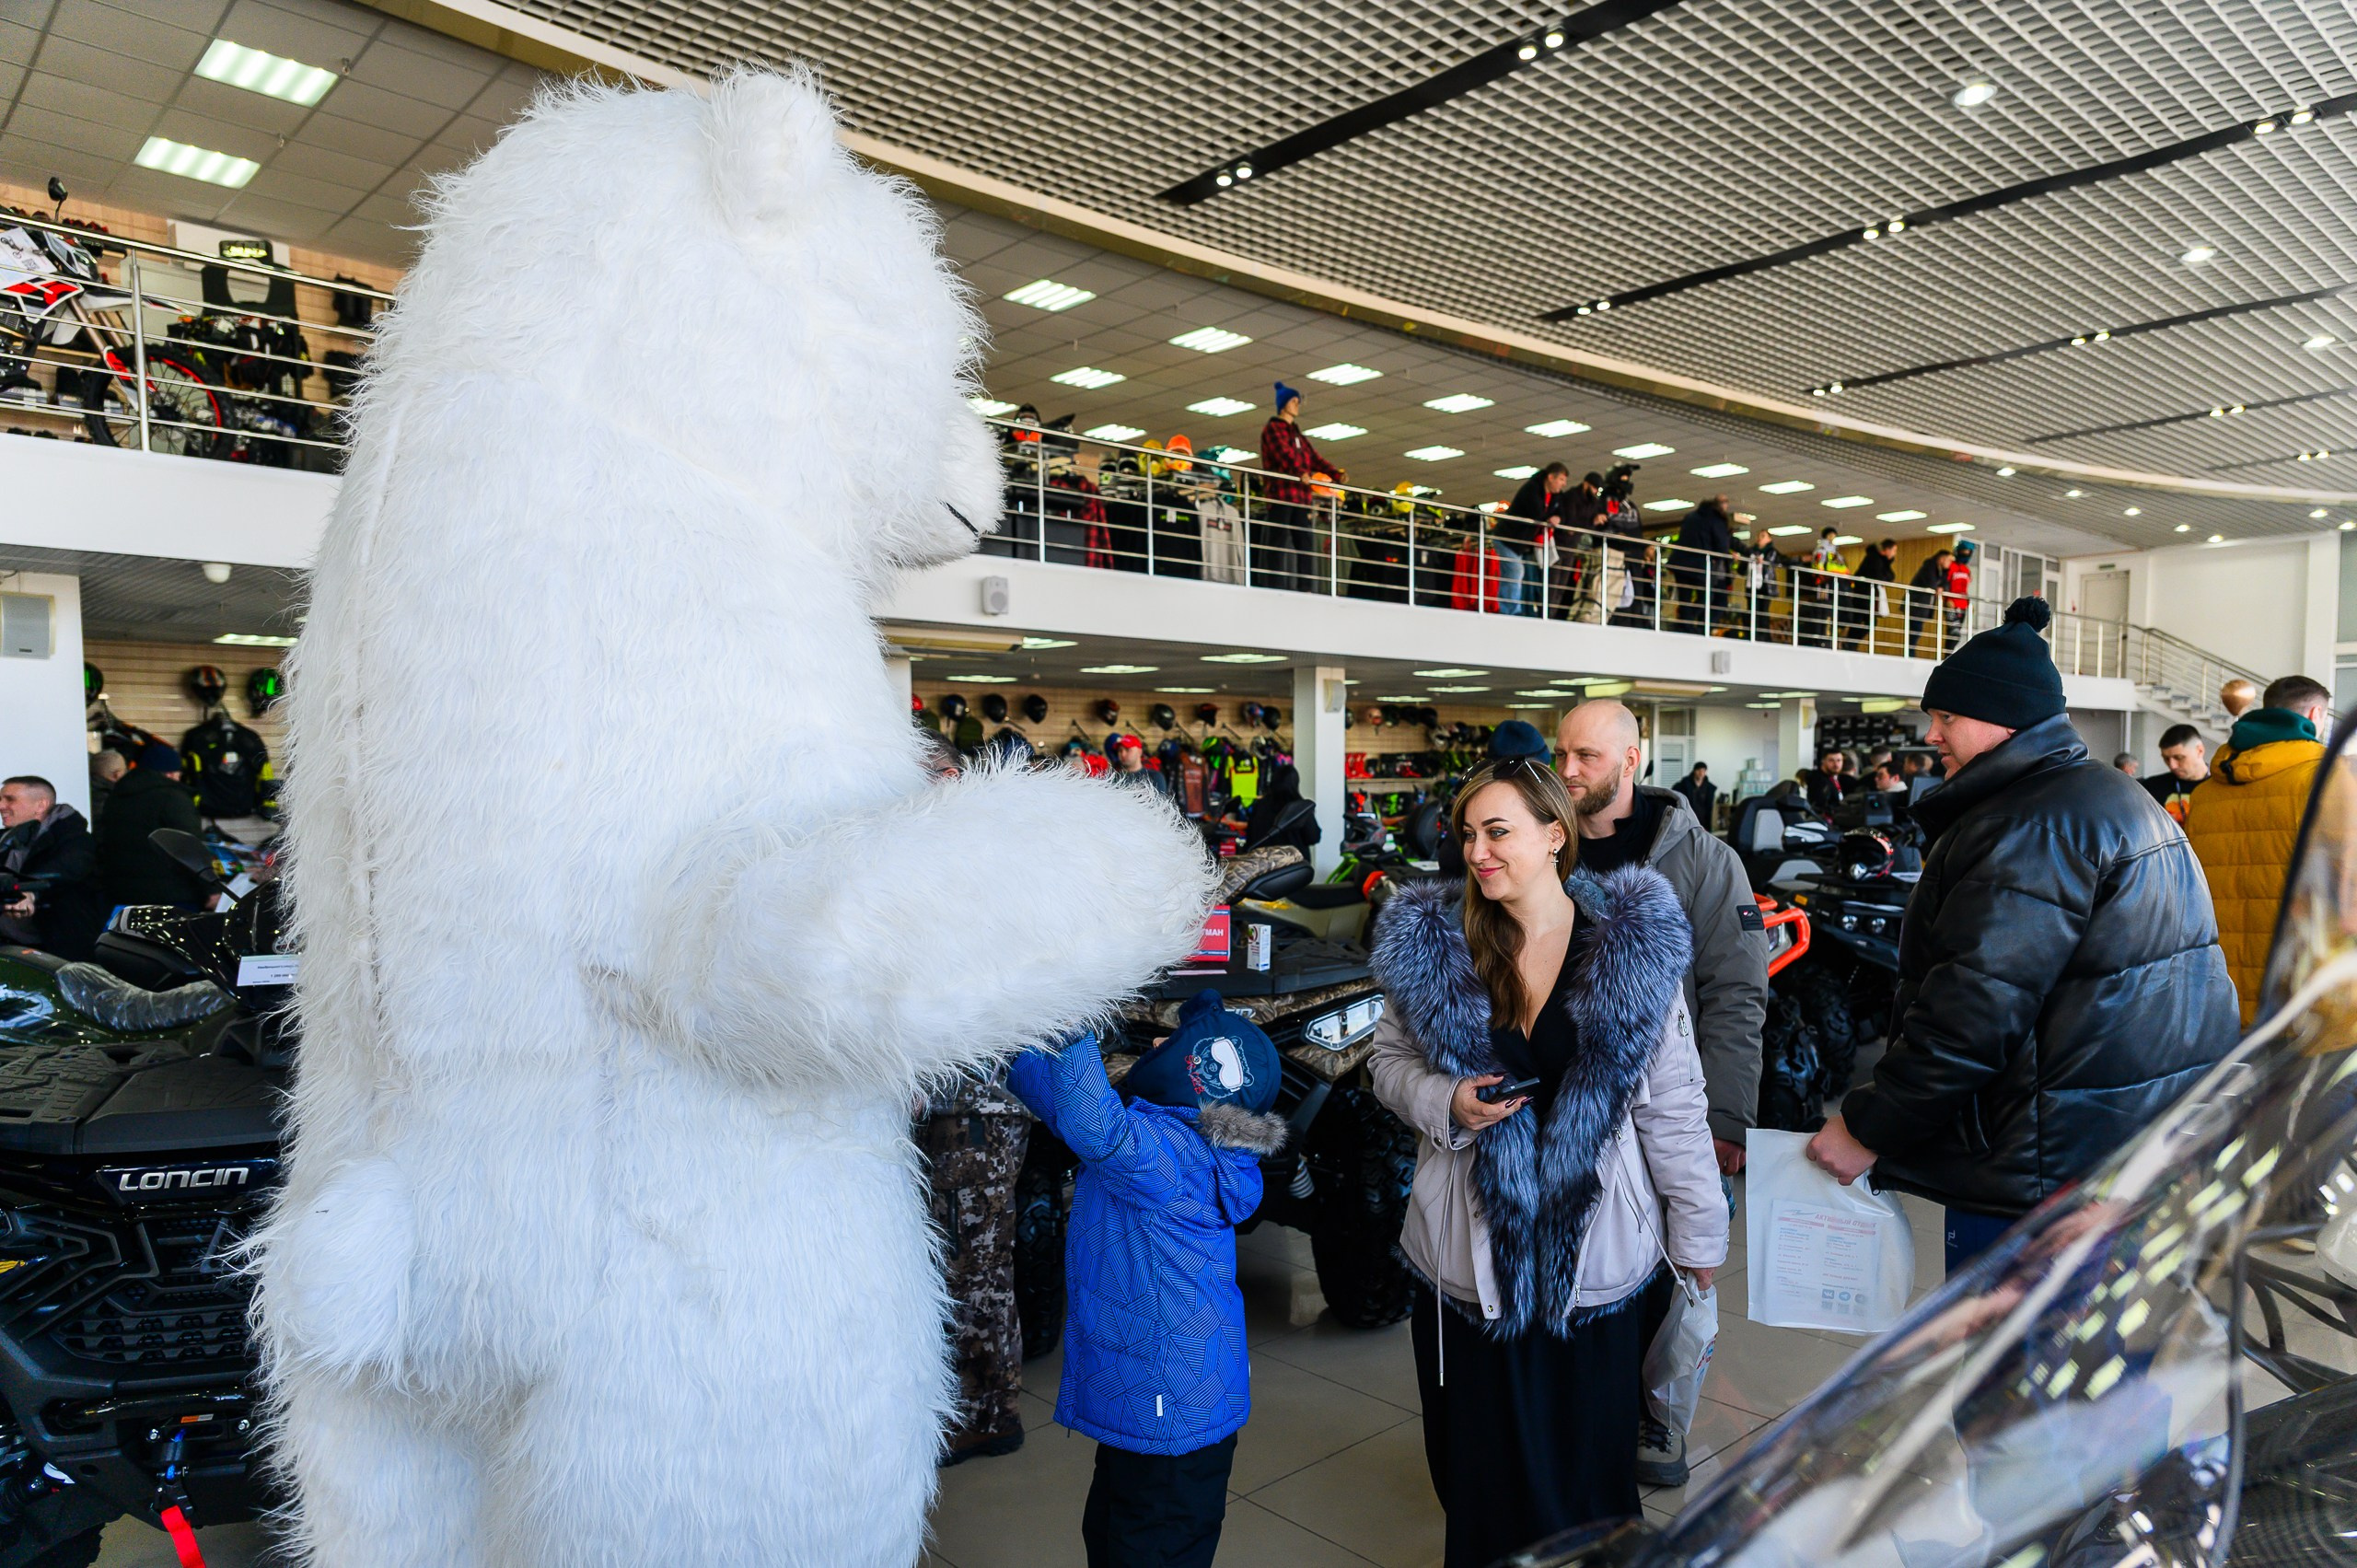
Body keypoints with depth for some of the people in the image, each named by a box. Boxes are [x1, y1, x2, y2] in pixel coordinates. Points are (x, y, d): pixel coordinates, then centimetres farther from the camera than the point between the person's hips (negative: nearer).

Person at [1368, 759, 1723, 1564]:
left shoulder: (1632, 944, -8)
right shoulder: (1432, 944, -4)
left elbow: (1672, 1099, -3)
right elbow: (1389, 1061, 6)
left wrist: (1698, 1231, 2)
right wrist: (1445, 1104, -15)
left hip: (1592, 1249, -1)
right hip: (1471, 1249, 1)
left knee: (1588, 1459, 14)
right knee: (1479, 1460, 16)